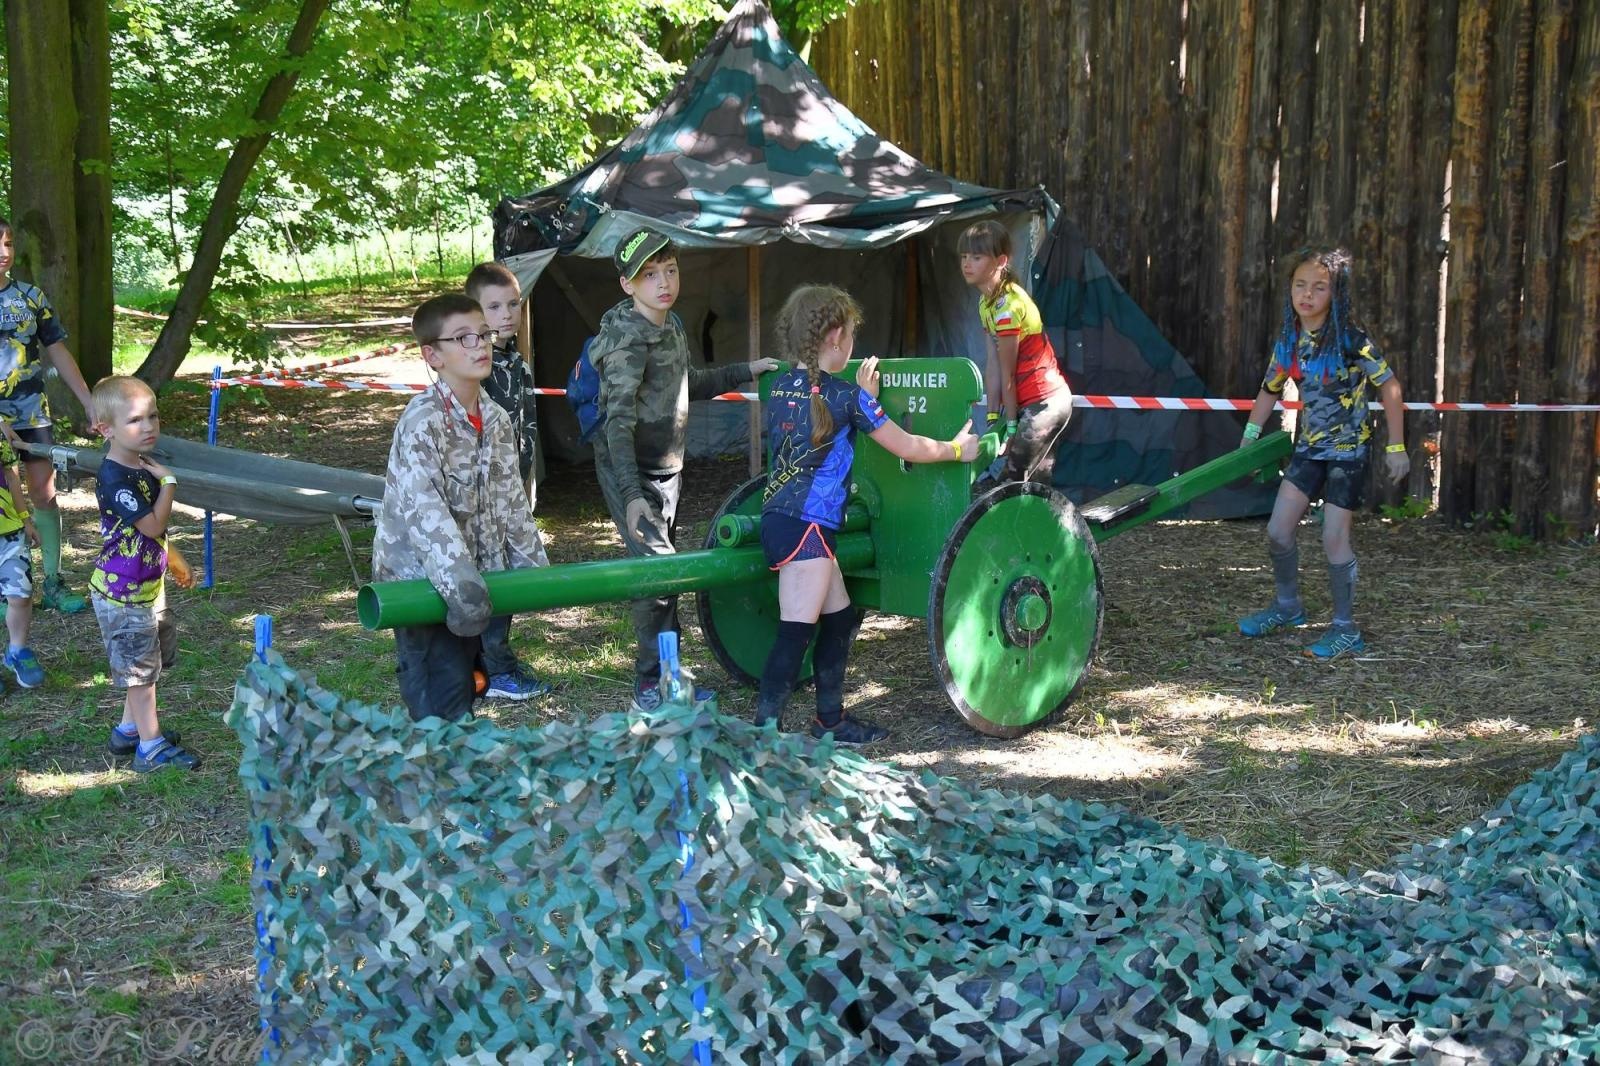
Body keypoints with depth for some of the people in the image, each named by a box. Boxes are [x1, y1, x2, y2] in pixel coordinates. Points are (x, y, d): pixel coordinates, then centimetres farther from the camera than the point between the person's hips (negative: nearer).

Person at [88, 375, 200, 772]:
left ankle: (129, 729, 35)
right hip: (121, 592, -9)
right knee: (139, 665, 1)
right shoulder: (114, 478, -25)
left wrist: (176, 563, 25)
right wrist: (169, 482, -20)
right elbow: (153, 525, -28)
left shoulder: (144, 467, 5)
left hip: (149, 584, 9)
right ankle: (151, 747, 10)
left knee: (148, 661, 20)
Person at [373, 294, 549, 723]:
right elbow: (423, 509, -29)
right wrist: (459, 582, -37)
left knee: (467, 692, 15)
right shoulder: (422, 421, -18)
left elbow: (512, 503, 15)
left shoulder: (496, 420, 7)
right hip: (421, 581, -8)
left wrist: (535, 569, 13)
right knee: (442, 715, -8)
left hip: (473, 579, 8)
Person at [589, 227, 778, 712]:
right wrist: (632, 496, -36)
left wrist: (747, 371, 25)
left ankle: (666, 677, 21)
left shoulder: (671, 326, 6)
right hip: (632, 472, -8)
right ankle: (649, 687, -2)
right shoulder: (628, 340, -21)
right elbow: (618, 424, -28)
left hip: (667, 467, 8)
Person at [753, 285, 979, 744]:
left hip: (778, 516, 8)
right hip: (806, 526, -8)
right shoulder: (844, 396, -8)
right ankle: (764, 729, -12)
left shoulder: (781, 388, 12)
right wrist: (956, 449, 17)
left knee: (839, 619, 18)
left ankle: (830, 720, 26)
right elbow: (907, 447, 1)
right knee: (797, 632, -10)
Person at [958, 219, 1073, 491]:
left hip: (1044, 402, -10)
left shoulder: (1007, 305, -21)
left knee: (1000, 485, -12)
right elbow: (993, 364, 6)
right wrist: (992, 419, 2)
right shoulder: (986, 302, 8)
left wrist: (1011, 425, -11)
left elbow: (1008, 372, -17)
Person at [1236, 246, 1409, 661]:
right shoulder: (1288, 340, -1)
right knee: (1277, 530, 5)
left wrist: (1396, 447, -12)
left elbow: (1389, 386, -13)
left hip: (1348, 448, -6)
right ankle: (1288, 606, 28)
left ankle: (1345, 629, 6)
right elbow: (1270, 389, 12)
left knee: (1334, 537, -7)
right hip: (1310, 446, 6)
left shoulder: (1351, 340, -18)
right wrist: (1249, 437, 10)